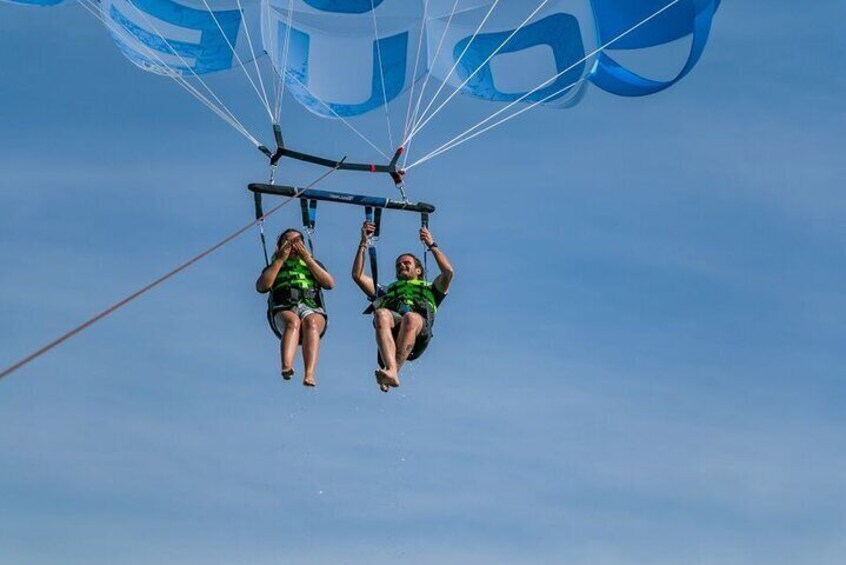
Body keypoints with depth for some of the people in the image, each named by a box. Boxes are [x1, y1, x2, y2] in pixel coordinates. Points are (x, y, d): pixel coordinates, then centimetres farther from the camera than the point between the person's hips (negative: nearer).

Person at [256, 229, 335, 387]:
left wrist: (308, 259, 8)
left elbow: (330, 284, 11)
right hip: (284, 309, 0)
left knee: (311, 323, -37)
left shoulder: (313, 263, 32)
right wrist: (280, 260, 8)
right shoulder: (275, 266, 30)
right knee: (293, 321, -38)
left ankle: (309, 374, -56)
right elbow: (261, 287, 7)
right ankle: (287, 367, -61)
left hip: (312, 309, 0)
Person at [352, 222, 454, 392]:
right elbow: (358, 275, 37)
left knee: (411, 318, -39)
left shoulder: (430, 290, 40)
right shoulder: (386, 292, 45)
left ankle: (392, 372, -52)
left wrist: (432, 245, 26)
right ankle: (391, 372, -56)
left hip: (420, 325, -1)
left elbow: (448, 272, 21)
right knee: (381, 314, -37)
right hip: (392, 330, 1)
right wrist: (364, 243, 35)